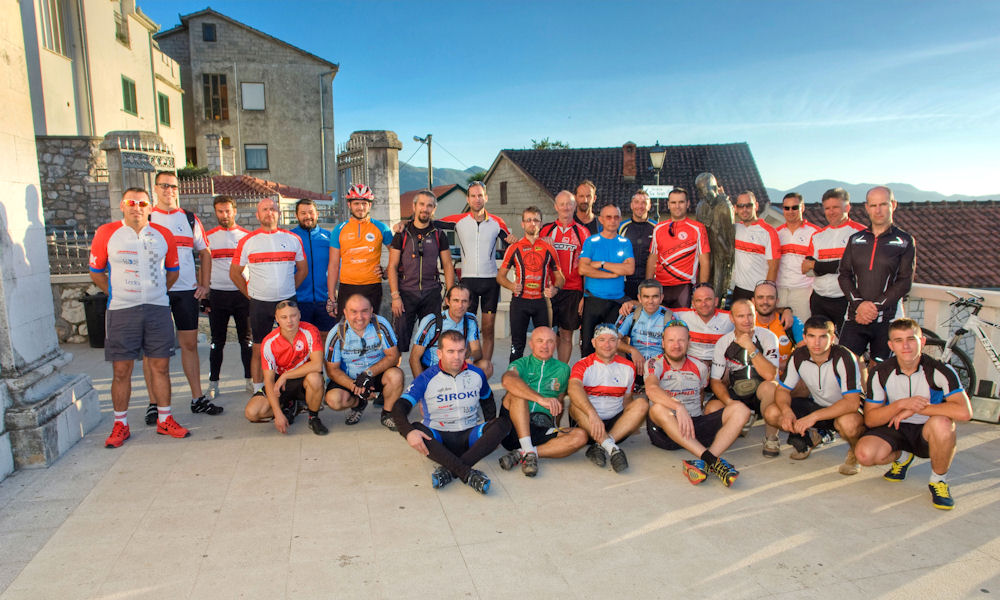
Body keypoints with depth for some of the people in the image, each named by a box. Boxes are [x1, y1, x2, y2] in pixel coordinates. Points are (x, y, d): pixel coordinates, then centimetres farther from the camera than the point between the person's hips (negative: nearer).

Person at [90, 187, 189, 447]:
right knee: (121, 369, 2)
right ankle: (120, 425, 15)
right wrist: (116, 294, 3)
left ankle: (164, 420, 16)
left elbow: (173, 271, 17)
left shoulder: (163, 235, 7)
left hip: (158, 309, 2)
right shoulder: (106, 233, 0)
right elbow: (96, 272, 7)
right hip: (122, 311, -2)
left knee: (160, 366, 5)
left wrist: (155, 293, 11)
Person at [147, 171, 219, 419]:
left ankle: (198, 398, 14)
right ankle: (154, 403, 9)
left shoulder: (190, 219, 12)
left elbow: (204, 252, 17)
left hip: (187, 290, 3)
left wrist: (205, 284, 8)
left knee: (190, 344, 7)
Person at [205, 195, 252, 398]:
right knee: (217, 341, 6)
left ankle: (250, 379, 12)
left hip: (242, 294, 0)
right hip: (217, 295, 0)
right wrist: (205, 295, 2)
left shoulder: (247, 236, 6)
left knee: (246, 339, 3)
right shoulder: (209, 237, 5)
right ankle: (213, 382, 14)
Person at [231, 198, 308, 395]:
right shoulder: (248, 241, 2)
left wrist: (288, 290, 7)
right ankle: (258, 390, 15)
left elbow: (303, 269, 14)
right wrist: (250, 294, 3)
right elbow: (234, 273, 8)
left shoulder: (293, 239, 6)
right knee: (259, 349, 5)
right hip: (260, 304, -1)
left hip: (288, 301, 1)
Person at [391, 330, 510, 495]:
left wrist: (492, 434, 7)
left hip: (469, 436, 2)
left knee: (503, 423, -23)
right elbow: (399, 408, -15)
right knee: (416, 428, -33)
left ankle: (449, 470, -36)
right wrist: (409, 431, -36)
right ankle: (468, 474, -45)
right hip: (438, 439, -2)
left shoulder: (476, 374, 4)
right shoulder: (426, 379, -7)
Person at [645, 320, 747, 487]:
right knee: (658, 408, -37)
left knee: (740, 409, -15)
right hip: (667, 431, -4)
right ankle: (712, 460, -41)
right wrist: (679, 407, -38)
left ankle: (702, 462, -37)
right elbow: (651, 389, -24)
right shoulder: (654, 364, -2)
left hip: (696, 425, 4)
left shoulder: (700, 367, 14)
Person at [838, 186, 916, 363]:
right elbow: (844, 275, 7)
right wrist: (859, 303, -10)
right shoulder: (855, 239, 13)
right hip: (855, 316, 2)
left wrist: (876, 307, -12)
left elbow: (905, 282, -3)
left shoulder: (905, 241, 6)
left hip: (886, 319, -2)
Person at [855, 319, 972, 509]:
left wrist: (916, 408, -26)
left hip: (927, 432, -1)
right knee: (864, 453, -28)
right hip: (895, 429, 2)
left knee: (941, 422, -37)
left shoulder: (939, 371, -16)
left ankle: (939, 480, -9)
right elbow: (870, 419, -10)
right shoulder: (880, 374, -10)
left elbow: (964, 412, -30)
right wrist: (901, 404, -25)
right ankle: (901, 456, 12)